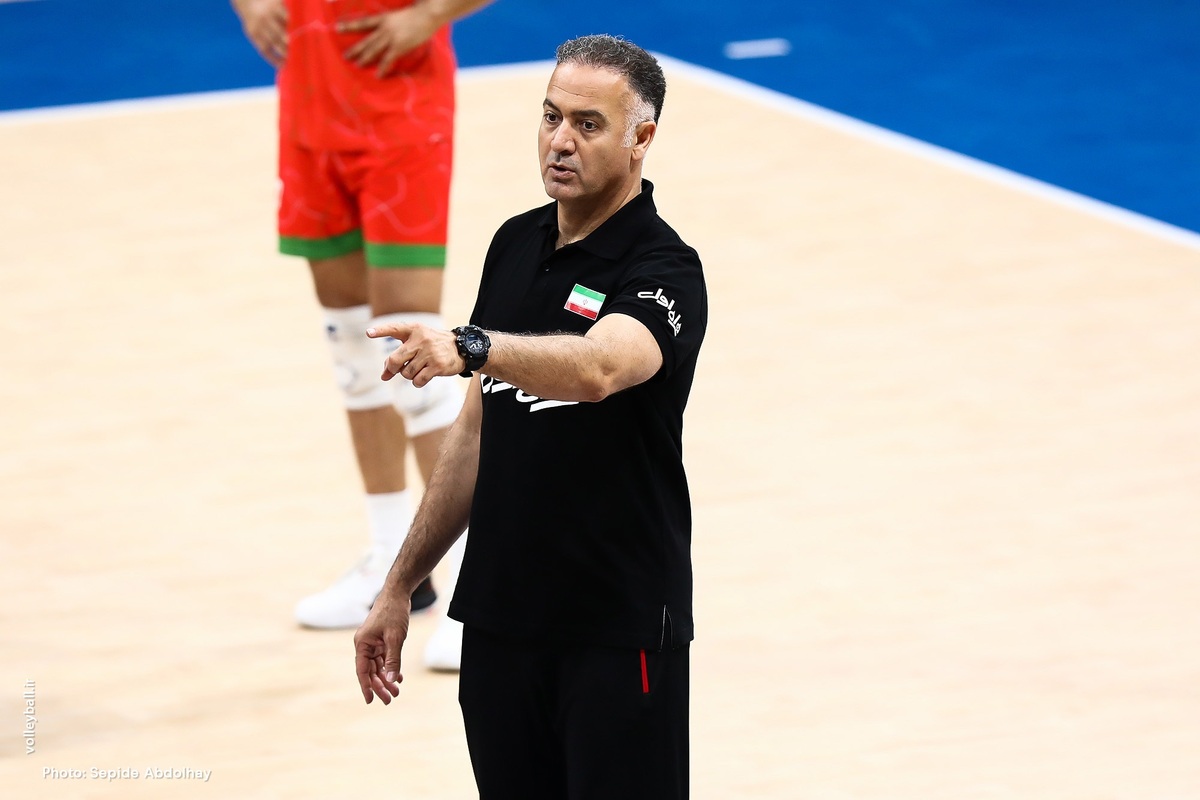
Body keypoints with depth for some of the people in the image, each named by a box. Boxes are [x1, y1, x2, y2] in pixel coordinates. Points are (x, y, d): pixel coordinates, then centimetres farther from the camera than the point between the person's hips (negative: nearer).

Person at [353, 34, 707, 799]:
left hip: (619, 630, -6)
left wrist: (466, 348, -50)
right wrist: (402, 586, 17)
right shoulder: (515, 245, 9)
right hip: (500, 619, 6)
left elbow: (597, 366, -35)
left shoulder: (664, 270, -12)